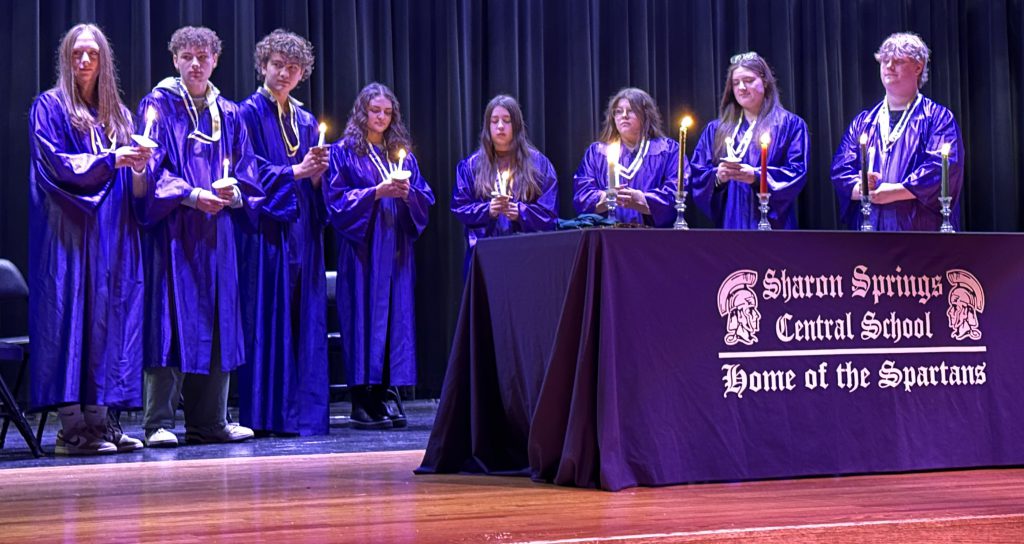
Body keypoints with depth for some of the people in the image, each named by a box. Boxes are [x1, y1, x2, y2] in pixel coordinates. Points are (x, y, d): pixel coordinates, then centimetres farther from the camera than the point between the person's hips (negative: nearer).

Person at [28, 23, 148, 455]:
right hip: (69, 229, -6)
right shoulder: (49, 107, 2)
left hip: (113, 231, 6)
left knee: (109, 317, 1)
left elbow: (132, 180, 16)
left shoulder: (117, 113, 19)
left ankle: (98, 416, 3)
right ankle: (71, 425, -10)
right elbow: (56, 163, -9)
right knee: (70, 314, -9)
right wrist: (111, 160, -17)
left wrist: (138, 166, -7)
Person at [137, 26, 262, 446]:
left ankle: (208, 420, 13)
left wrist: (233, 192, -9)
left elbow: (246, 172, 13)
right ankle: (158, 423, -5)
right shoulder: (158, 106, 1)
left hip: (216, 230, 5)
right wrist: (190, 195, -19)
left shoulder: (229, 115, 16)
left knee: (215, 320, 6)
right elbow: (151, 168, -8)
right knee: (171, 320, -8)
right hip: (172, 229, -5)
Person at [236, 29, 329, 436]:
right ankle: (263, 414, -5)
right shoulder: (249, 113, 0)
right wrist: (294, 172, -13)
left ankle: (301, 411, 6)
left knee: (304, 319, 3)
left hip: (302, 231, 6)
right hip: (266, 230, -6)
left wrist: (316, 173, -4)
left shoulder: (305, 121, 18)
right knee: (267, 317, -8)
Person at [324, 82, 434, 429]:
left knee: (395, 314, 1)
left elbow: (425, 199, 12)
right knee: (363, 315, -8)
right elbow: (337, 198, -6)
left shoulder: (402, 154, 17)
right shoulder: (344, 152, 3)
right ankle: (360, 403, -7)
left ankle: (380, 398, 6)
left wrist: (407, 192, -9)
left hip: (396, 247, 5)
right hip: (361, 247, -5)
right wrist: (376, 192, -16)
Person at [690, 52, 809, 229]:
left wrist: (756, 176, -18)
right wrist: (717, 176, -13)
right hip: (729, 222, 2)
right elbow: (697, 176, 9)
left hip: (771, 222, -2)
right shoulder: (716, 130, 16)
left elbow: (797, 172, -4)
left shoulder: (790, 125, 7)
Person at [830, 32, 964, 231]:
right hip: (869, 227, 4)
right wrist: (861, 188, -15)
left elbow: (944, 168, -11)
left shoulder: (938, 118, 3)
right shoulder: (863, 122, 17)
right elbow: (839, 169, 8)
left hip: (920, 228, -3)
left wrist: (893, 192, -17)